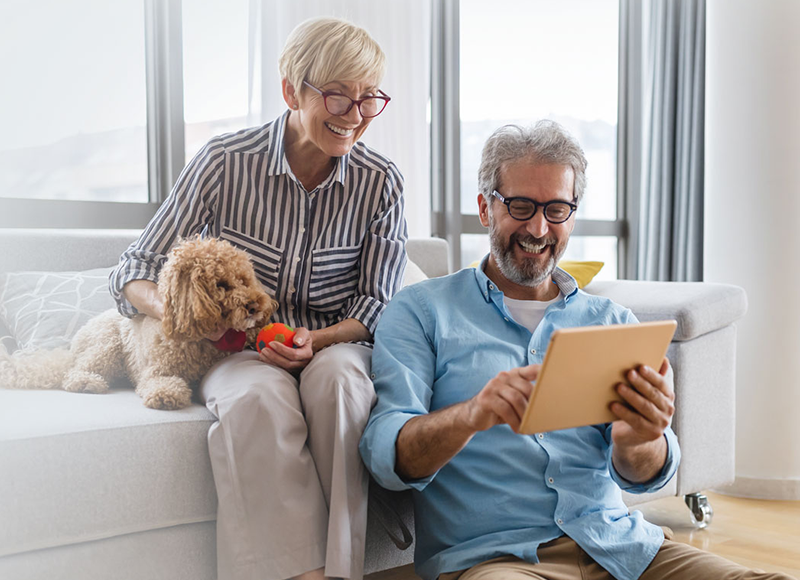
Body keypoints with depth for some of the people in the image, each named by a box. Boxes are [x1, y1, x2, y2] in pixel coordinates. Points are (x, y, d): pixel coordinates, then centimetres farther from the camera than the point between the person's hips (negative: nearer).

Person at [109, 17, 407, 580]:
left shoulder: (381, 182, -4)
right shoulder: (225, 161, -8)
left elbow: (377, 305, 1)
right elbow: (134, 271, -2)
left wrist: (318, 340, -20)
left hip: (336, 343, 1)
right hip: (240, 348, -1)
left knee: (339, 380, -36)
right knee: (261, 397, -36)